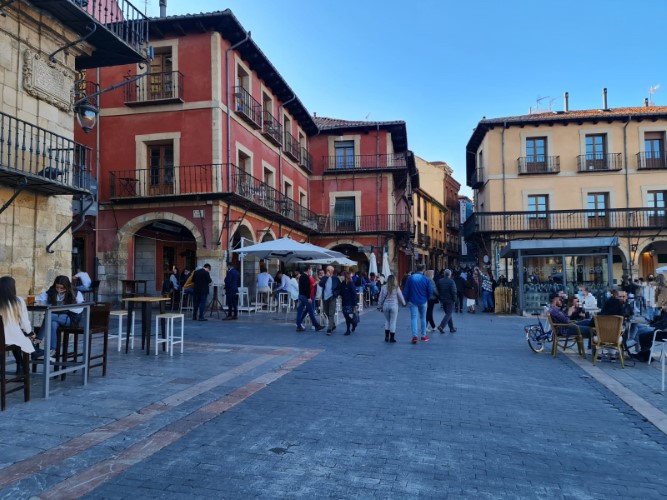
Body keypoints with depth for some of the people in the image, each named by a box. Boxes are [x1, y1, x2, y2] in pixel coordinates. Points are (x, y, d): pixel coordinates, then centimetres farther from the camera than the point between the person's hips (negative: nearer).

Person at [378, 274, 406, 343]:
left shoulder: (384, 287, -1)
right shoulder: (396, 288, -5)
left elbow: (381, 297, 4)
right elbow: (400, 297, 4)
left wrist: (380, 306, 16)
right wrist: (403, 303, 21)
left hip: (385, 305, 2)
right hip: (394, 305, -2)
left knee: (387, 321, 17)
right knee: (393, 322, 4)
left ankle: (386, 337, 13)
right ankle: (392, 338, 7)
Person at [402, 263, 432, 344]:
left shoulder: (410, 278, -4)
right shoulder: (426, 279, -6)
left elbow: (406, 290, -1)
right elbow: (429, 292, 0)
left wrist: (406, 300, 10)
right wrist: (427, 299, 18)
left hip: (413, 301, 0)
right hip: (423, 302, 1)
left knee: (414, 318, -2)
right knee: (423, 318, 15)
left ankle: (415, 335, -17)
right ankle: (423, 335, 23)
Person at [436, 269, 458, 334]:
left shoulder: (439, 281, 4)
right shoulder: (451, 281, -15)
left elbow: (438, 290, 8)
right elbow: (453, 291, -17)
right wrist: (454, 299, -6)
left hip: (442, 300, 6)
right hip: (450, 300, -6)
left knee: (448, 313, 16)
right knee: (449, 314, -1)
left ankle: (452, 328, 20)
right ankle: (441, 326, -15)